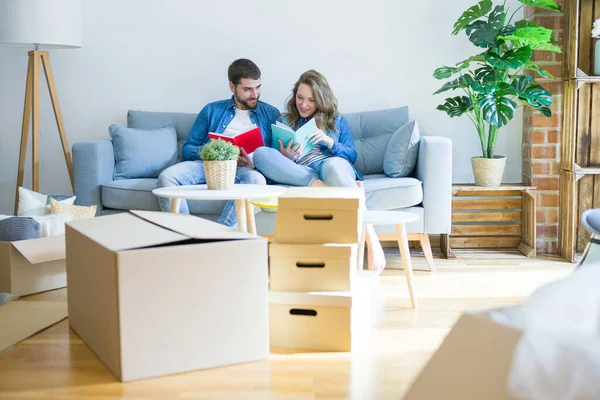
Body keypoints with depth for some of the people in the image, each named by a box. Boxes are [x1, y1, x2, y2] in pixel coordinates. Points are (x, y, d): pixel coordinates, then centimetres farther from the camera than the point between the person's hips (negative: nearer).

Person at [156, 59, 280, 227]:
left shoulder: (271, 114, 16)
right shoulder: (212, 110, 19)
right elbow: (187, 149, 16)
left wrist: (254, 163, -15)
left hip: (244, 169, -1)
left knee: (257, 180, -38)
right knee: (167, 177, -27)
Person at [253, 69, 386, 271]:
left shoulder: (336, 120, 25)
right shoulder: (284, 121, 25)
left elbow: (352, 156, 15)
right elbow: (274, 163, 16)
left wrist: (329, 141, -2)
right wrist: (285, 157, -8)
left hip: (334, 166, -1)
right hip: (300, 175, 1)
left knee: (333, 165, -42)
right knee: (260, 153, -25)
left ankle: (372, 242, -49)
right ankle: (321, 187, -38)